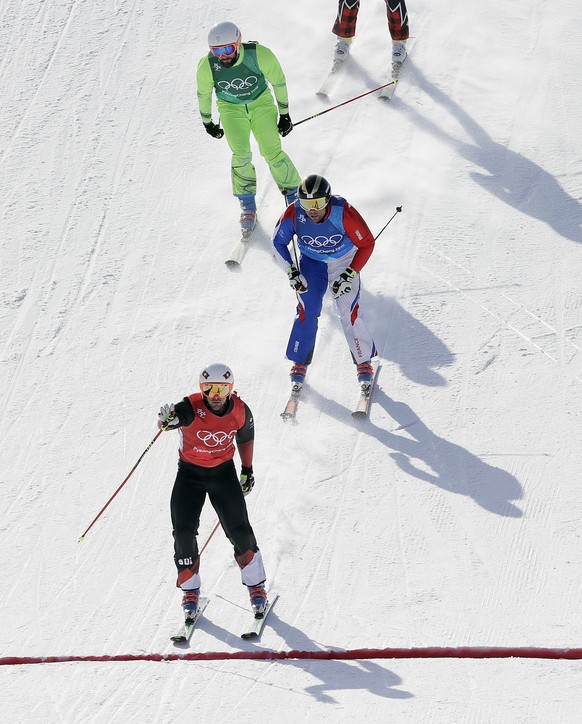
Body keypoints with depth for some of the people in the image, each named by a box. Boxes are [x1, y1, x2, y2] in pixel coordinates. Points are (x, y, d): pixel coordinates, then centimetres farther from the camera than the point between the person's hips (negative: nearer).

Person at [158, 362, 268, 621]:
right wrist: (168, 419, -68)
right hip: (190, 473, -1)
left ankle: (256, 586, 16)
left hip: (223, 472, 1)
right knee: (183, 531, -10)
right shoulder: (192, 408, -23)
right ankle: (190, 590, 9)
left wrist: (247, 470, 18)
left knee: (239, 530, -4)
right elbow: (175, 416, -43)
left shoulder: (240, 411, -13)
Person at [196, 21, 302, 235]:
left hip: (261, 103, -1)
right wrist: (207, 122, 8)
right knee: (241, 154, -15)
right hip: (231, 108, 1)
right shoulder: (207, 66, -26)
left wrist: (284, 114, -4)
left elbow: (278, 81, -13)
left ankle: (293, 193, 10)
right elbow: (203, 94, -4)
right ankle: (247, 204, 3)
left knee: (272, 151, -11)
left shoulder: (260, 55, -30)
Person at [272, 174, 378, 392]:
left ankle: (364, 363, 9)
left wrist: (349, 276, -21)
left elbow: (367, 243, -19)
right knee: (307, 310, -12)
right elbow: (279, 242, -8)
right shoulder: (293, 214, -27)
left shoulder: (344, 213, -33)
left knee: (349, 314, -10)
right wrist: (292, 272, -15)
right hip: (311, 262, 2)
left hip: (344, 262, -2)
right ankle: (299, 363, 6)